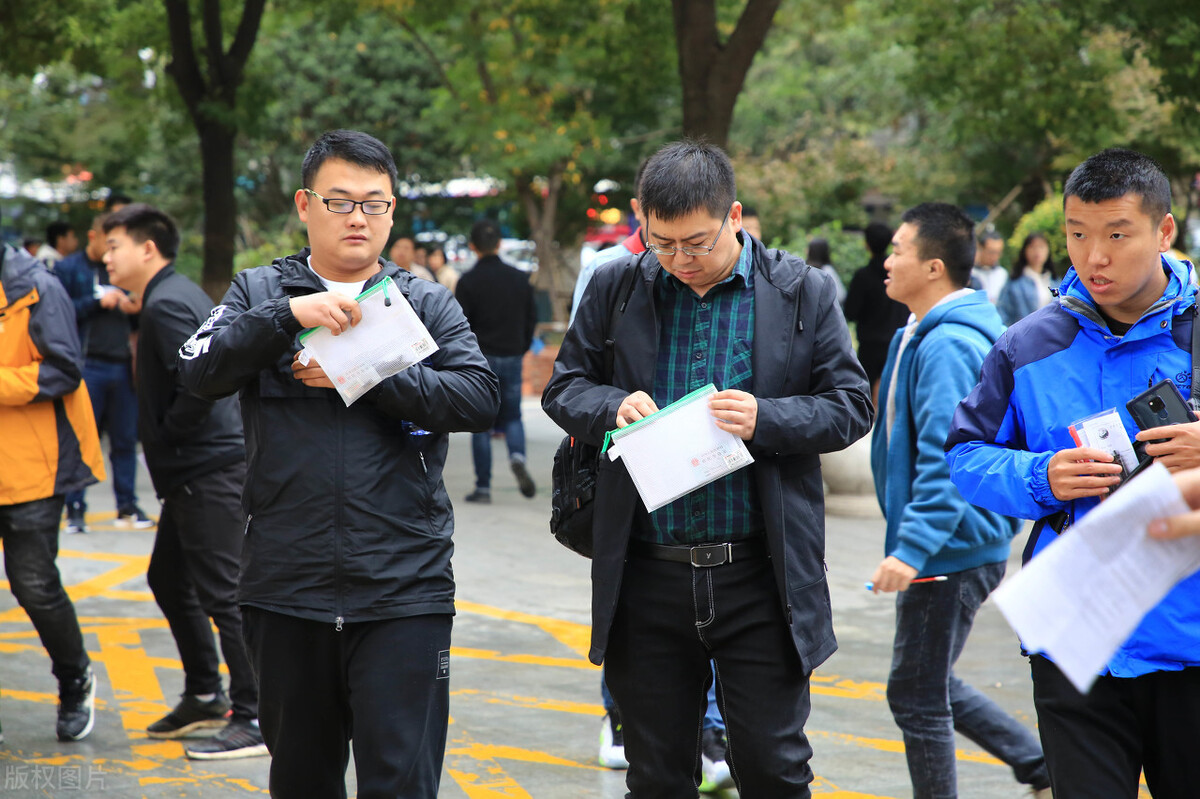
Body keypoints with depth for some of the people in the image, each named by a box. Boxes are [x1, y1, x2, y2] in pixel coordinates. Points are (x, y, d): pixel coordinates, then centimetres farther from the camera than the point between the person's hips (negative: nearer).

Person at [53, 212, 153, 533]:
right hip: (87, 366, -4)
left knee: (125, 440, 6)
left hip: (122, 366, 4)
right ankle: (75, 508, 3)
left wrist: (135, 309, 0)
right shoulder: (69, 269, 3)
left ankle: (127, 505, 12)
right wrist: (98, 303, -14)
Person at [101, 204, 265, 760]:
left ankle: (255, 718, -4)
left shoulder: (166, 306, -15)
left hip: (208, 473, -11)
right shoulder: (179, 294, 17)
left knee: (221, 593, -8)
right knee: (169, 579, 20)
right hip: (196, 471, 11)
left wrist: (168, 436, -13)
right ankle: (204, 697, 29)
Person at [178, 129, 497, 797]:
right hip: (286, 591, 1)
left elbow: (480, 396, -6)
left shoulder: (428, 304, 10)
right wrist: (289, 314, -19)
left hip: (404, 594, -1)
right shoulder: (261, 292, 10)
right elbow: (201, 372, -7)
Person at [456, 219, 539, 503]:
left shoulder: (468, 282, -8)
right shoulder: (519, 278, 4)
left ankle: (483, 487, 3)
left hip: (480, 359, -3)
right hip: (512, 357, 3)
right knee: (512, 416, 15)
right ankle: (517, 457, -15)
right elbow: (531, 318, 9)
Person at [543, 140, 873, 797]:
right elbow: (563, 387, 11)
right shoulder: (615, 289, 6)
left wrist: (765, 419, -17)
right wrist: (612, 406, -11)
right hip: (646, 577, 2)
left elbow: (850, 406, 1)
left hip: (759, 577, -2)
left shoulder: (803, 293, 1)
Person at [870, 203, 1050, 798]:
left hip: (952, 549, -10)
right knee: (930, 685, 18)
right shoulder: (920, 336, 13)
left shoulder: (947, 346, -20)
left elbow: (947, 459, -28)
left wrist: (912, 547, -32)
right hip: (945, 548, 10)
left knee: (917, 696, -1)